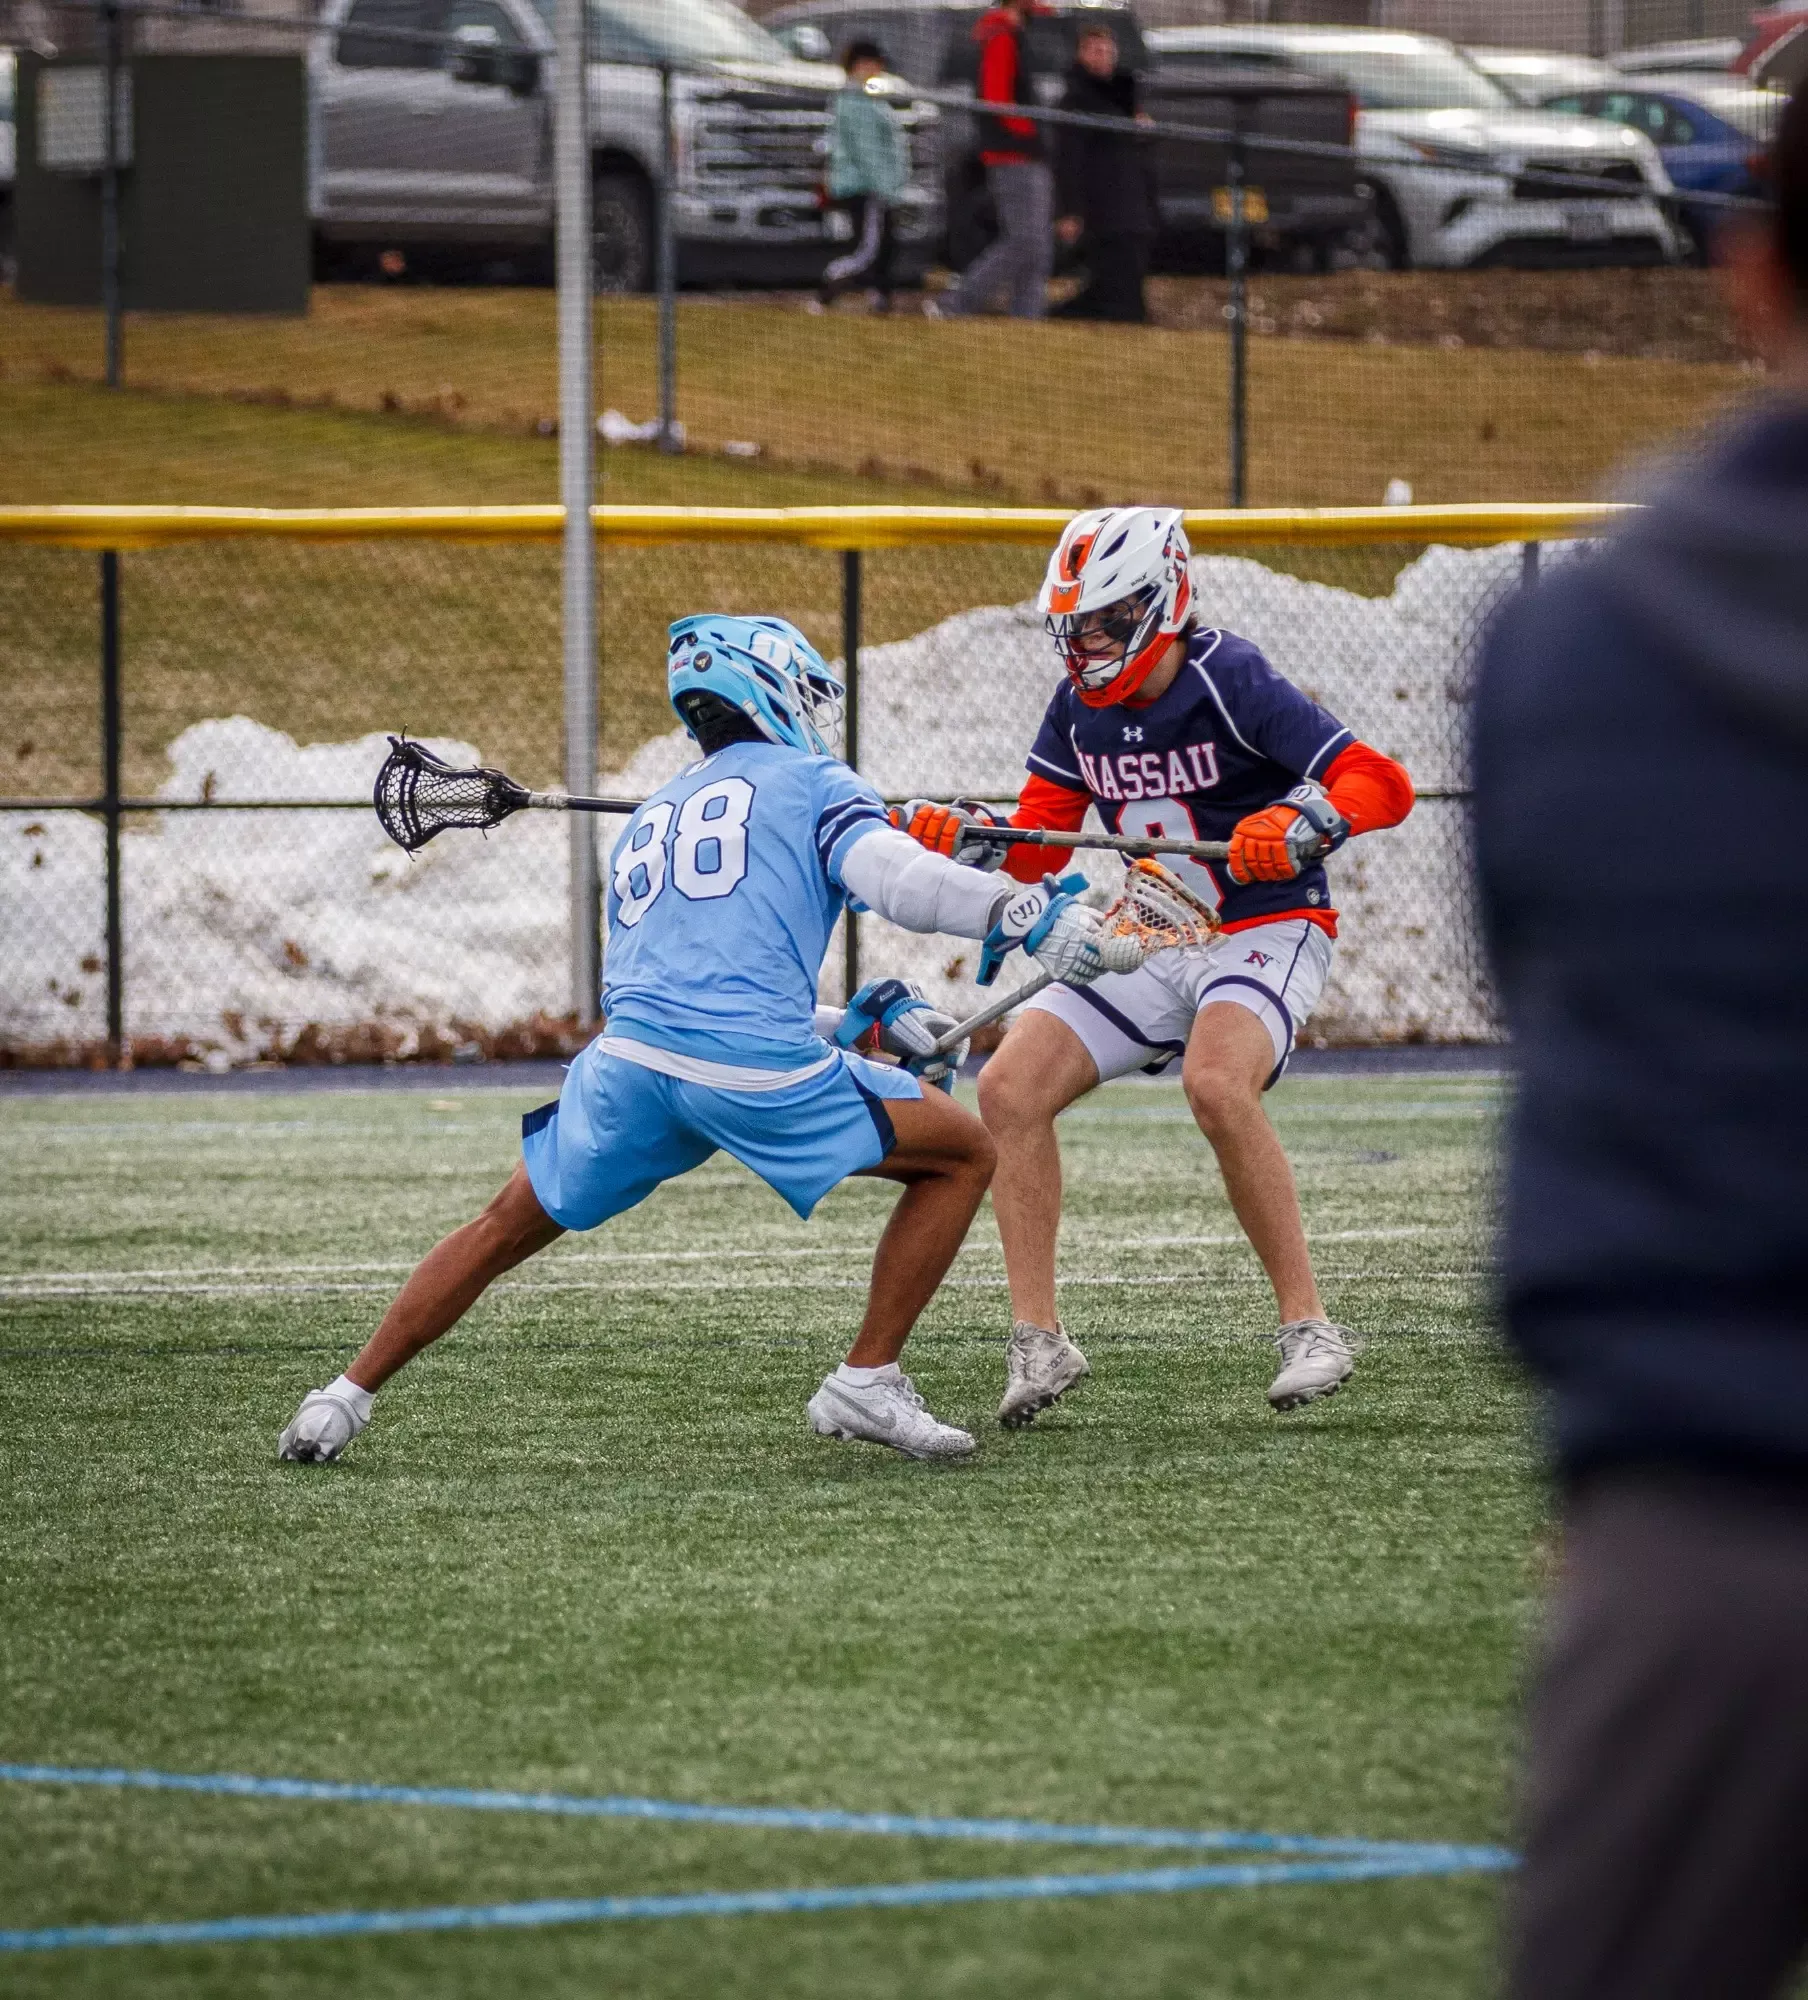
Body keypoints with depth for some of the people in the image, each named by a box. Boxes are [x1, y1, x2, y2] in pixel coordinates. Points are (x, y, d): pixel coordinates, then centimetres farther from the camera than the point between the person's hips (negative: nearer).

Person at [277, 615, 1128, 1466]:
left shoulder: (649, 817, 32)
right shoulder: (809, 785, 14)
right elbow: (893, 877, -6)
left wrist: (851, 1022, 35)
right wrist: (1030, 916, -5)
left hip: (630, 1054, 5)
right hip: (758, 1065, -5)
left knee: (506, 1229, 24)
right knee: (963, 1156, 13)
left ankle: (344, 1399, 19)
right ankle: (866, 1381, 10)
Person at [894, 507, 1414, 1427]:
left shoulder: (1229, 682, -17)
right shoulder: (1080, 708, 3)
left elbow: (1384, 784, -22)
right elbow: (1034, 847, 9)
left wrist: (1306, 822, -42)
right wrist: (959, 836, -11)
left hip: (1264, 932, -7)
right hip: (1148, 947, 7)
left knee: (1217, 1084, -35)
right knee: (1010, 1088, -10)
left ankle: (1308, 1327, -26)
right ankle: (1037, 1342, -3)